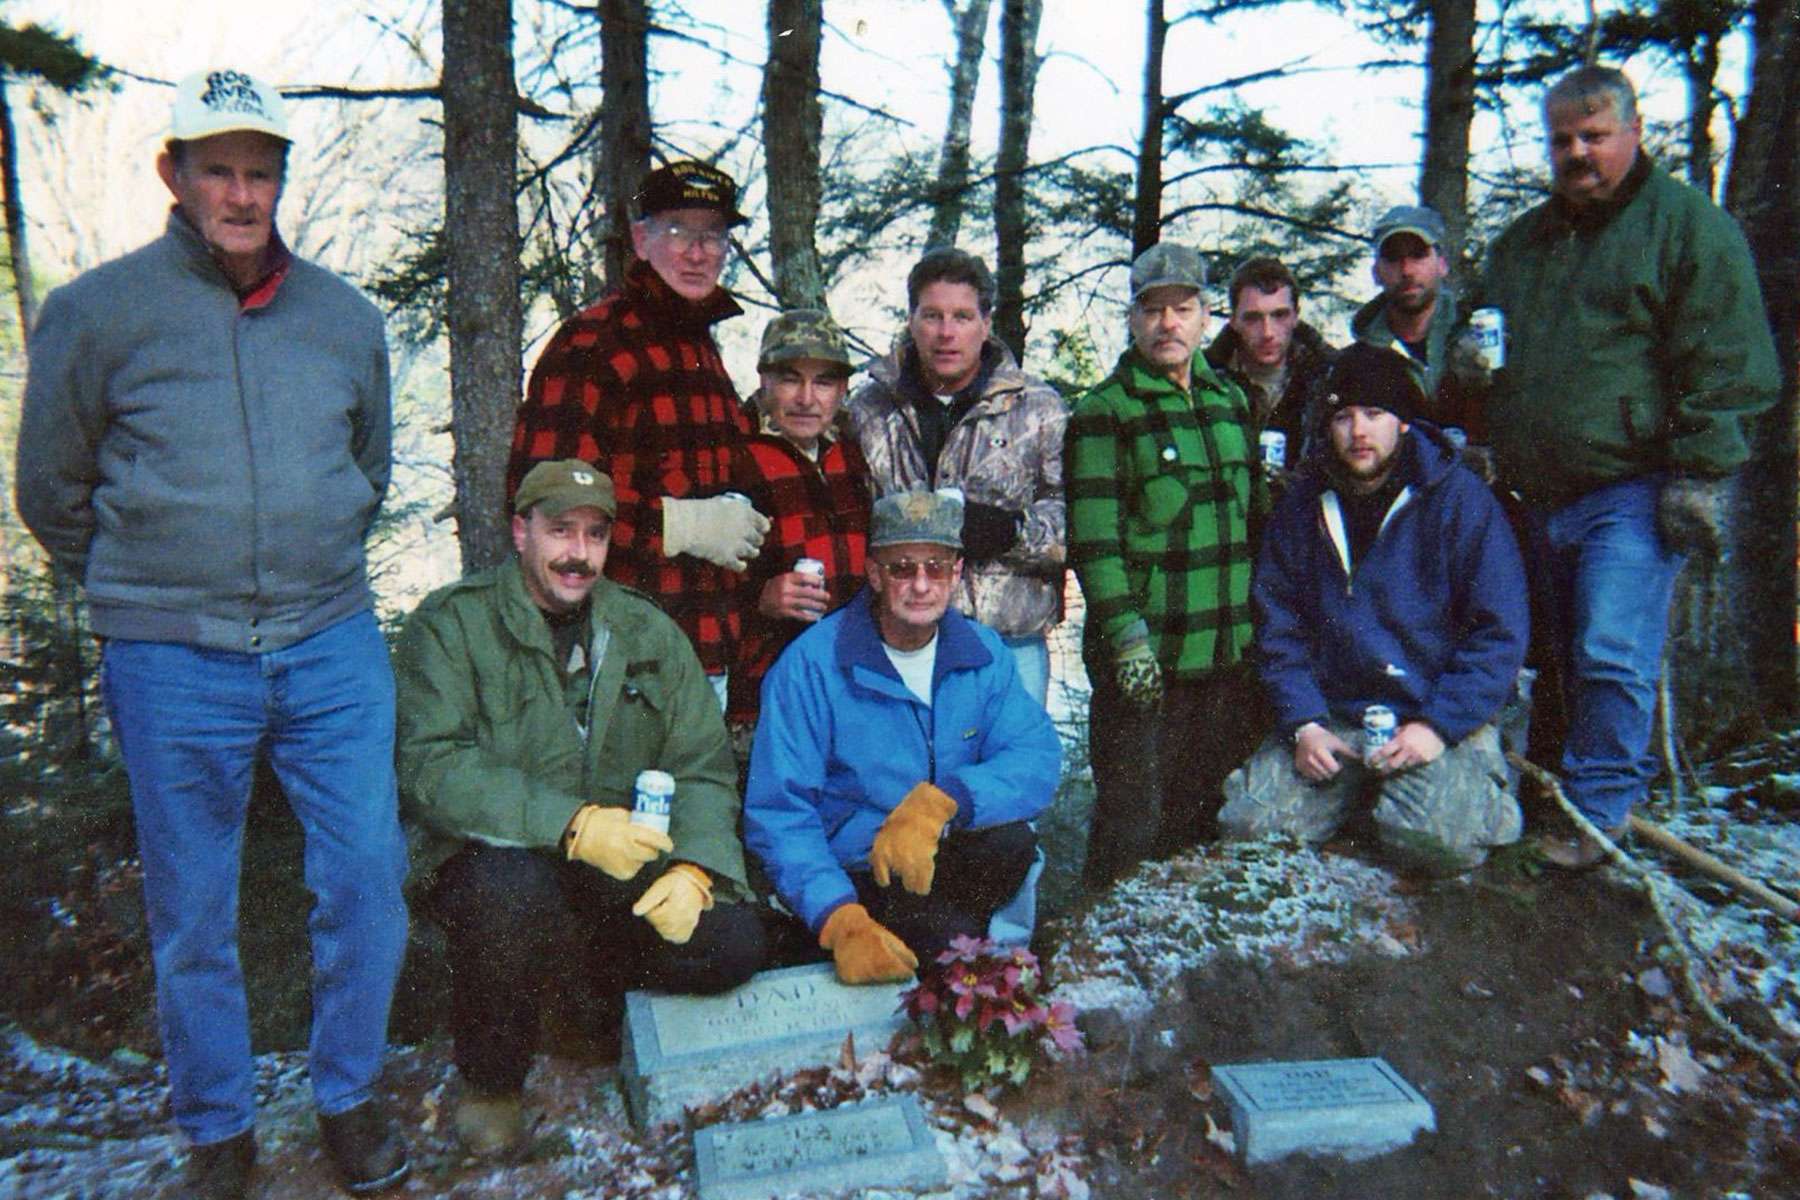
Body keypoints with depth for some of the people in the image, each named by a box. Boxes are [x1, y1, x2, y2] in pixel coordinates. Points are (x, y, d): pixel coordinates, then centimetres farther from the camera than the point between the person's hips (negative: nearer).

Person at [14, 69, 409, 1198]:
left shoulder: (347, 316, 6)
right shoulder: (97, 312, -3)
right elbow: (53, 492, 8)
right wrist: (150, 592, 13)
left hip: (333, 648, 2)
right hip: (174, 666, -2)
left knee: (367, 880, 5)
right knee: (192, 913, 10)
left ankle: (350, 1095, 27)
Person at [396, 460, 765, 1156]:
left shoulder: (647, 633, 8)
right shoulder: (450, 624, -4)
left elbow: (704, 767, 3)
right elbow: (429, 767, -18)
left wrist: (694, 867, -17)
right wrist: (571, 825, -28)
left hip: (627, 872, 3)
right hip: (501, 860, -3)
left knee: (734, 943, -19)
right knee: (513, 887, -36)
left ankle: (596, 973, 15)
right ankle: (490, 1082, -5)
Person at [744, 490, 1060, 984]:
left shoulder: (983, 652, 1)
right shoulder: (810, 665, -13)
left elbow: (1039, 758, -11)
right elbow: (778, 814, -16)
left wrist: (938, 801, -28)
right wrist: (841, 920, -29)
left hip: (943, 860, 4)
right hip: (853, 877, -4)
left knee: (1012, 837, -26)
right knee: (951, 938, -29)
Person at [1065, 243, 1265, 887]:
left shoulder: (1231, 400, 14)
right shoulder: (1104, 412, -5)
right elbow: (1093, 538, -12)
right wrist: (1125, 634, -19)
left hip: (1232, 653, 6)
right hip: (1144, 657, -6)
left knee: (1210, 819, 16)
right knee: (1133, 823, 0)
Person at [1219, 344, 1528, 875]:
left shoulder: (1460, 498, -5)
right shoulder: (1303, 506, 5)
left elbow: (1498, 632, -8)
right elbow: (1278, 628, 5)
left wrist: (1436, 726, -16)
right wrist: (1304, 724, -8)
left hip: (1440, 716, -3)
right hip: (1332, 716, 3)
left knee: (1435, 839, -28)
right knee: (1247, 823, -13)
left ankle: (1481, 790, 8)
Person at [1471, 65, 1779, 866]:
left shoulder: (1689, 224, 1)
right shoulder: (1519, 244, 19)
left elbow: (1726, 367, -6)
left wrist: (1698, 476, -12)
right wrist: (1486, 447, 18)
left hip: (1633, 492, -6)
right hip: (1545, 498, 7)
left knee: (1613, 658, -12)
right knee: (1577, 661, 12)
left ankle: (1598, 815, -2)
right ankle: (1623, 785, 25)